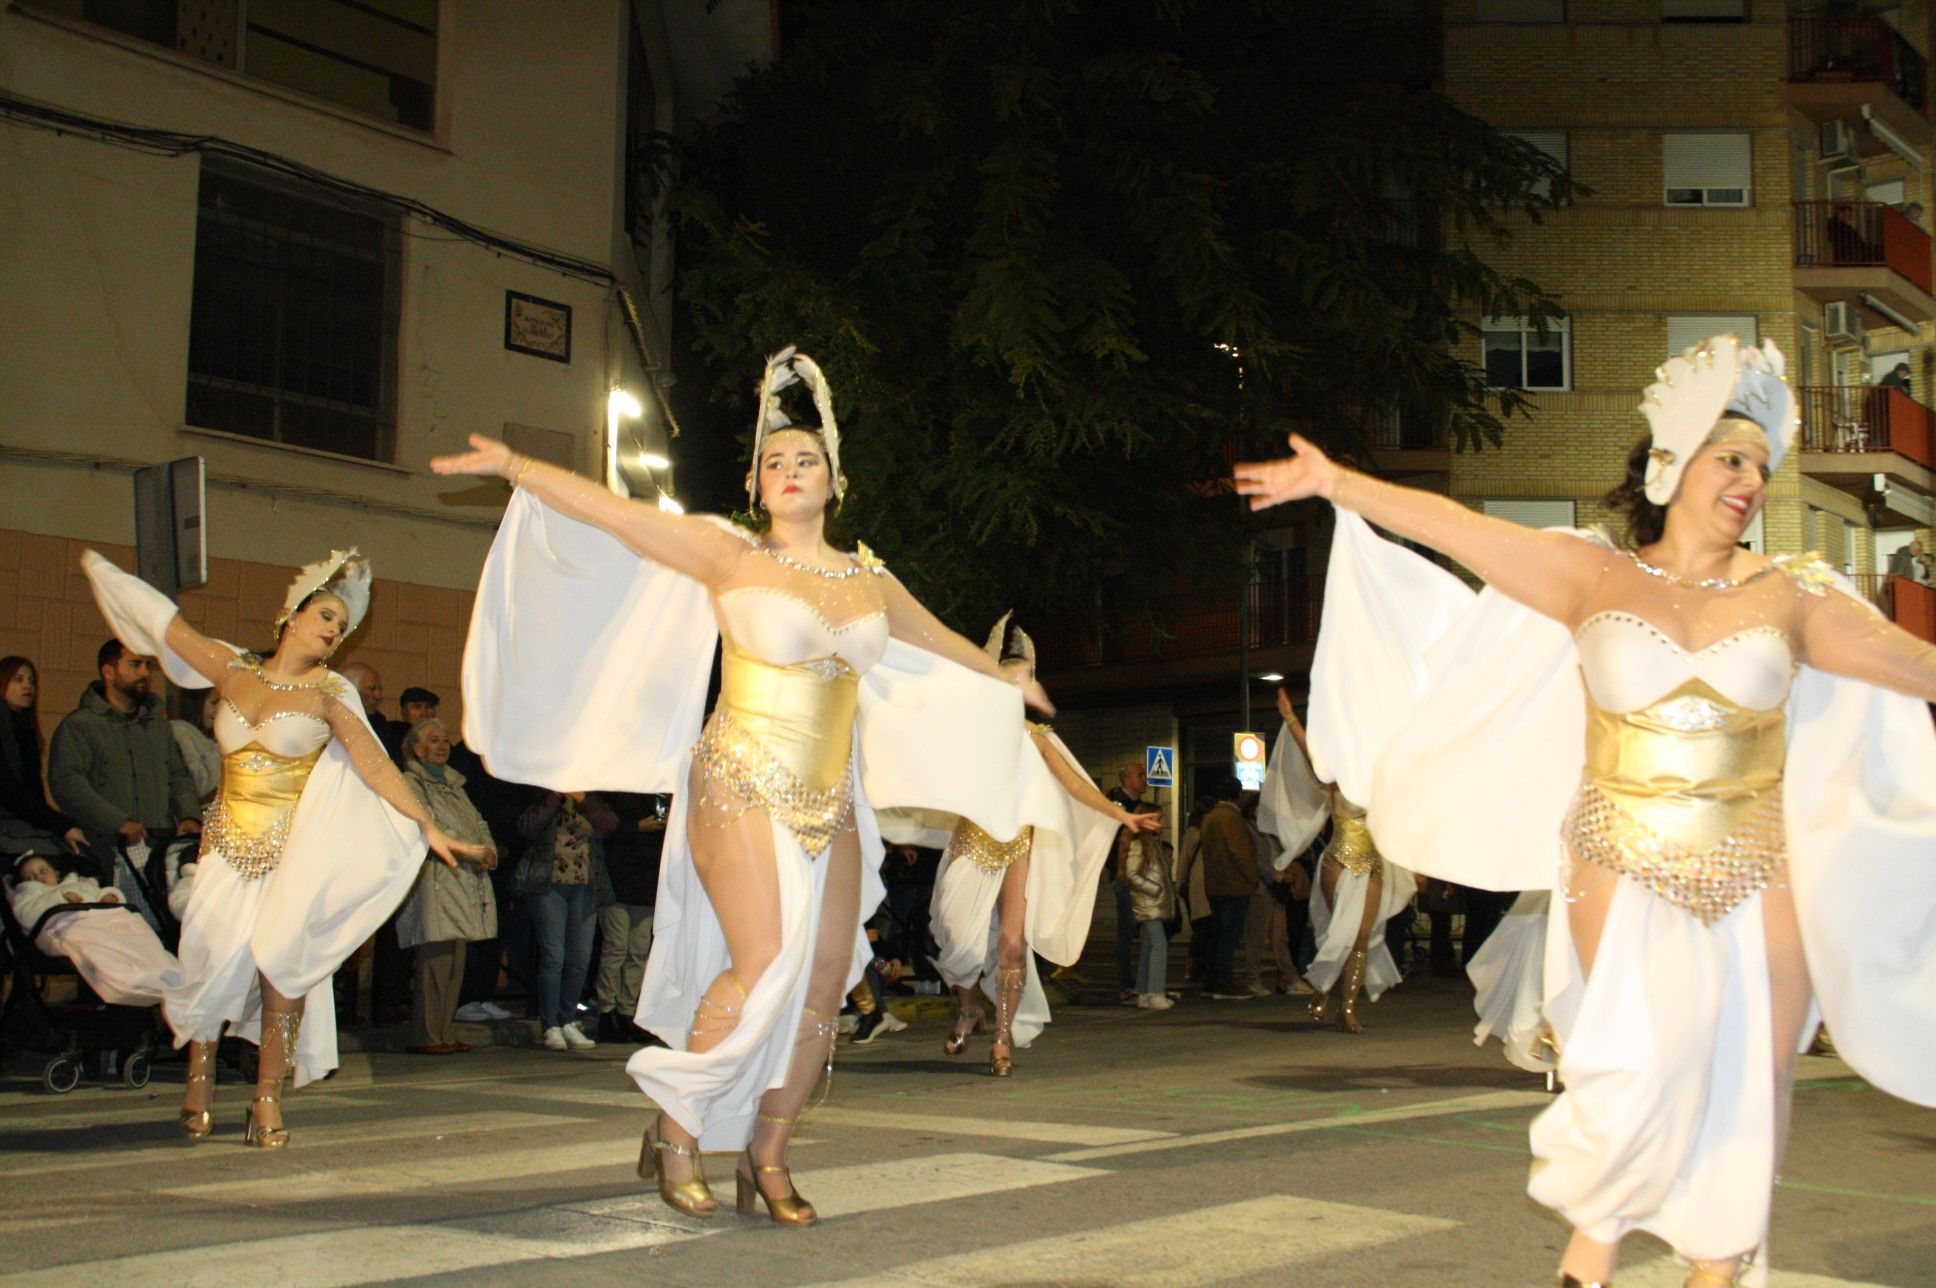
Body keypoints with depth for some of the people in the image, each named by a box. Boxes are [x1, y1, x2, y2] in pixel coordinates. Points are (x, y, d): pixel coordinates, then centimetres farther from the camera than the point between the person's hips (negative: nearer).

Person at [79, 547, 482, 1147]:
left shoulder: (329, 691, 0)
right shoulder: (234, 670, 8)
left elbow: (373, 763, -6)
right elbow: (167, 624, 15)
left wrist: (427, 826, -14)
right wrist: (97, 566, 23)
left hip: (292, 846, -2)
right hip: (229, 840, 2)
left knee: (281, 957, -14)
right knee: (215, 952, -11)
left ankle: (268, 1098, -6)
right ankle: (200, 1074, 8)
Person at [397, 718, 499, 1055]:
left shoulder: (453, 784, 25)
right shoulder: (410, 782, 0)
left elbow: (478, 822, 20)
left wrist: (489, 851, -2)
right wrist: (474, 852, -15)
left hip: (465, 880, 8)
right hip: (434, 878, -8)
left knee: (455, 963, 5)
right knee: (435, 960, -12)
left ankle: (444, 1032, 8)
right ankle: (425, 1036, -10)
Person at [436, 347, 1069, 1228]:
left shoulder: (870, 580, 13)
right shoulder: (729, 555, -1)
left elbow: (942, 641, 31)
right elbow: (613, 513, -10)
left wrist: (1009, 683, 45)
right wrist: (516, 467, -20)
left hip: (830, 801, 6)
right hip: (741, 785, -5)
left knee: (825, 982, 0)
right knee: (761, 965, -19)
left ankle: (766, 1156, 10)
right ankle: (675, 1125, 0)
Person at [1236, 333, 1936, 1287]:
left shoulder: (1790, 595, 4)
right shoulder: (1595, 576, 2)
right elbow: (1455, 526, 1)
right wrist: (1333, 482, 0)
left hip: (1758, 884, 2)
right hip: (1625, 875, -2)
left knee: (1743, 1097, 4)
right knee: (1642, 1074, -13)